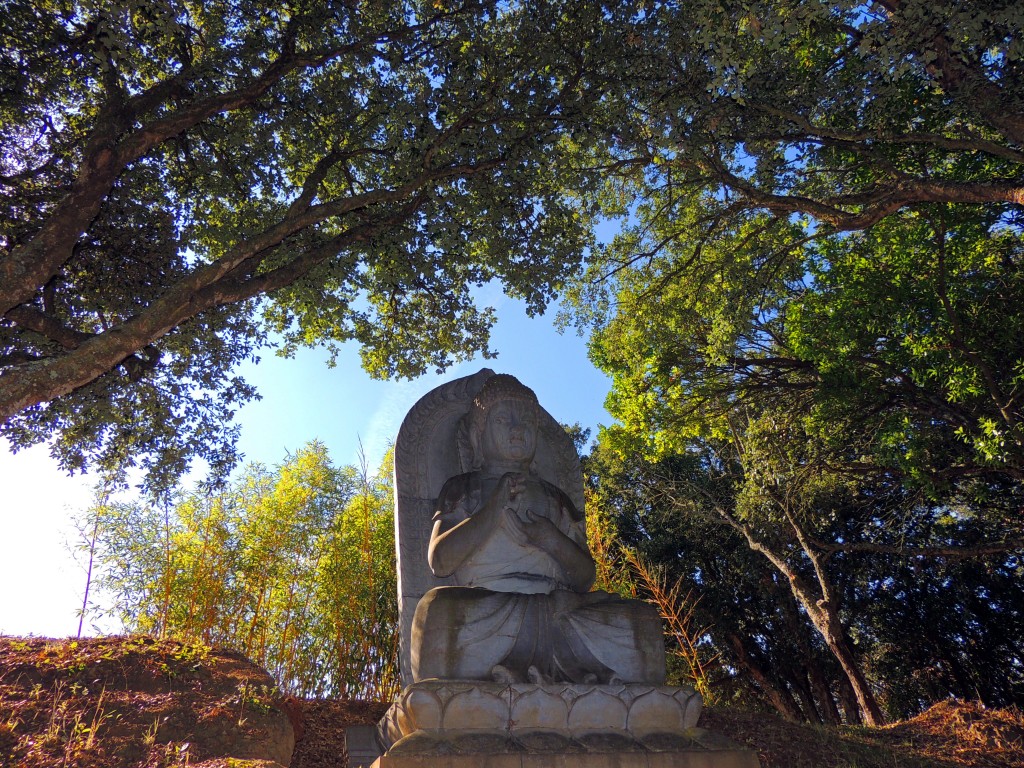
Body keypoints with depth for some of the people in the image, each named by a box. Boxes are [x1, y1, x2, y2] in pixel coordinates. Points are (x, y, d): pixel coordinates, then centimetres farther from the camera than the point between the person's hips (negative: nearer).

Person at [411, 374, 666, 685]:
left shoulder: (555, 498, 25)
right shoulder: (462, 490, 18)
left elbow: (585, 578, 15)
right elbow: (439, 561, -1)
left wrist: (551, 538, -5)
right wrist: (496, 507, -7)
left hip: (555, 608, 3)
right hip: (484, 607, -2)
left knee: (643, 620, -21)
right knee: (439, 608, -37)